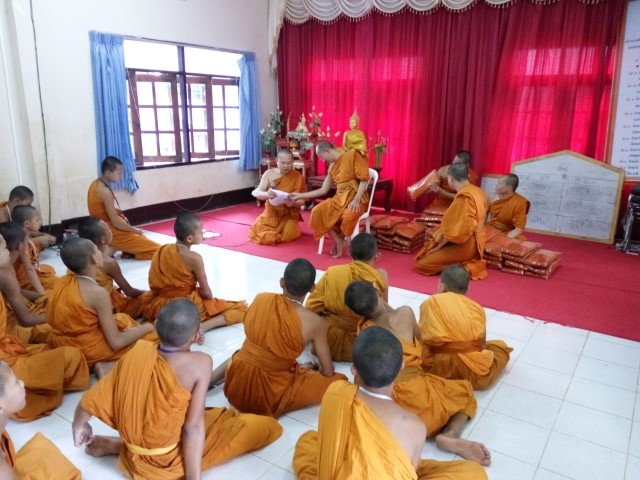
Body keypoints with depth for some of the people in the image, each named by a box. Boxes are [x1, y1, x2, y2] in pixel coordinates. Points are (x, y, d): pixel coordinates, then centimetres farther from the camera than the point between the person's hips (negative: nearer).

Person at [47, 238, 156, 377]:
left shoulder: (61, 282, -1)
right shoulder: (97, 292, -22)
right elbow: (116, 343, -20)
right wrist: (148, 327, -8)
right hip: (87, 351, -8)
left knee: (122, 319, 27)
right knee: (152, 335, 4)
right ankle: (108, 366, -11)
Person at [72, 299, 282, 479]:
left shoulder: (137, 352, -13)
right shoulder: (199, 363, -25)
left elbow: (89, 400, -6)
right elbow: (193, 427, -26)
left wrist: (79, 426, 13)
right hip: (169, 459, -6)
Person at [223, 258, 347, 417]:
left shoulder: (260, 299, -6)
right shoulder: (314, 322, -18)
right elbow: (328, 372, -6)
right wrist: (317, 369, 21)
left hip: (235, 388, 6)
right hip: (268, 399, -6)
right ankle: (274, 406, -1)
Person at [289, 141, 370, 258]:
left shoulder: (352, 154, -6)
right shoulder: (332, 167, 16)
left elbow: (364, 178, -12)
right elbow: (323, 190, 18)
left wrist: (356, 200, -23)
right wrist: (301, 195, 15)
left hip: (356, 198, -7)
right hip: (339, 198, 7)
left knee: (348, 216, -38)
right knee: (317, 211, -16)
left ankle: (340, 240, -6)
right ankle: (339, 241, -8)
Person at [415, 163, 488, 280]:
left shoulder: (464, 196, -24)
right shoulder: (477, 191, 5)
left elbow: (455, 230, -23)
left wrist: (438, 247, -11)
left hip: (463, 245, -10)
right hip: (473, 243, 10)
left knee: (421, 263, -8)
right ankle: (468, 262, 11)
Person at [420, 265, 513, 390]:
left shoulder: (430, 303, 2)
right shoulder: (477, 308, 9)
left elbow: (422, 337, -2)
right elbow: (482, 342, 11)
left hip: (438, 367, -1)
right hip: (475, 372, 2)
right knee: (501, 346, 28)